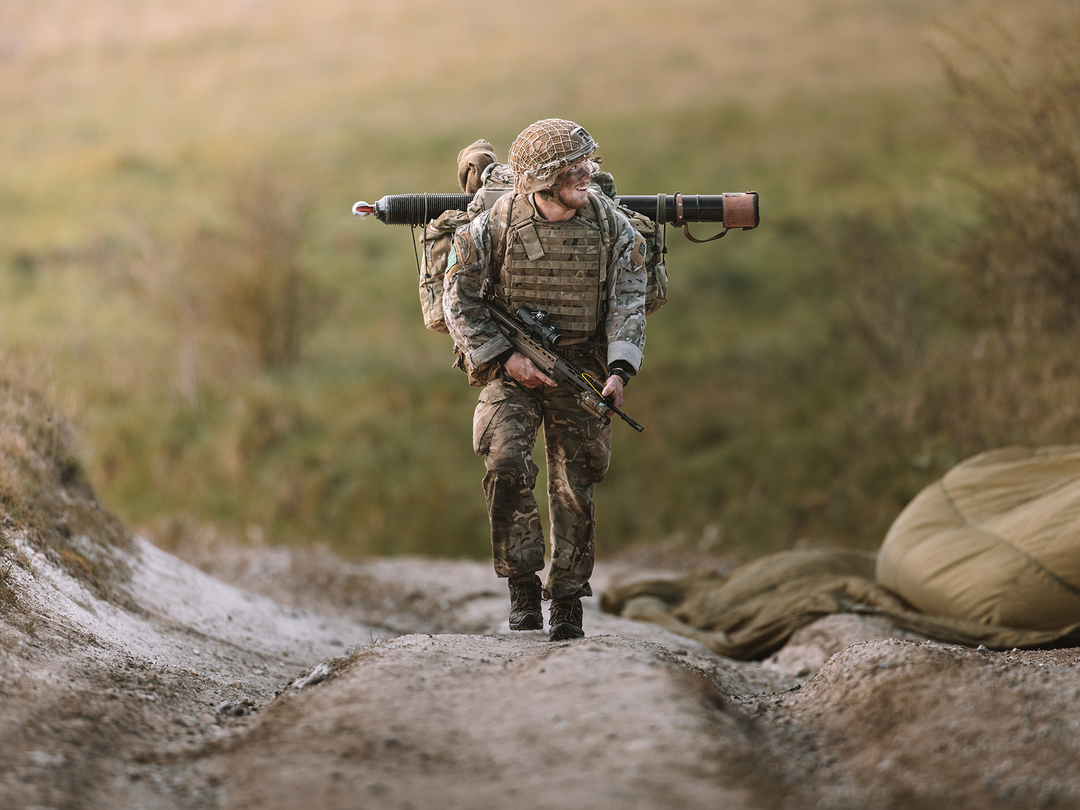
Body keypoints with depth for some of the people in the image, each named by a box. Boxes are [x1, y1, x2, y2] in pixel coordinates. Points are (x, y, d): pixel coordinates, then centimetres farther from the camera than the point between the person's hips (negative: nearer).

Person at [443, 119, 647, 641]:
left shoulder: (612, 227, -4)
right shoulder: (495, 226, -9)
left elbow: (627, 304, -5)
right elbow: (459, 302, -3)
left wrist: (619, 369, -20)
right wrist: (504, 358, -13)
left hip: (581, 371, 1)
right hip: (511, 369, -1)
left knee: (576, 487, 1)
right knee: (506, 464, -21)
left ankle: (567, 603, 15)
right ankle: (523, 585, -8)